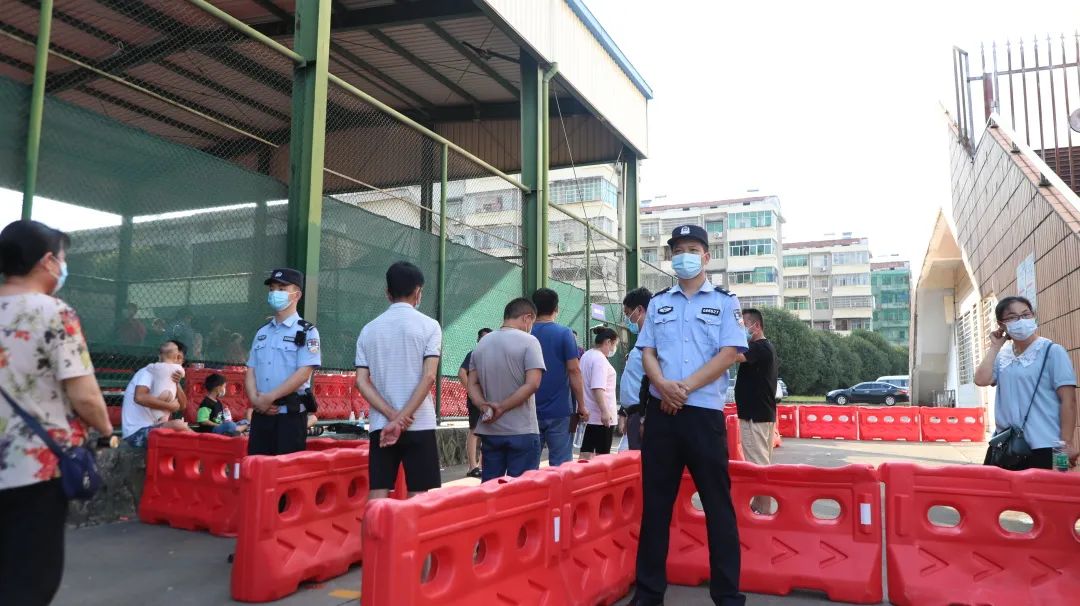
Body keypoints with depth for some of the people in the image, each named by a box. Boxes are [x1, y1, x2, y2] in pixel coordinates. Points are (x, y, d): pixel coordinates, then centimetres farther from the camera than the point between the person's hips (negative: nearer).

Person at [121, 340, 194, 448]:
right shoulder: (149, 371, -7)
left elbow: (182, 406, 9)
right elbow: (140, 397, -27)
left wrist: (177, 384, -6)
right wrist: (170, 406, -19)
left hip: (152, 429, 9)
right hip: (137, 432, -9)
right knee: (177, 425, -29)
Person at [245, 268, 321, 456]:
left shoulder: (307, 331, -4)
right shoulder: (262, 332, 16)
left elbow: (304, 373, -13)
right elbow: (251, 371, 13)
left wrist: (269, 398, -16)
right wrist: (255, 398, -6)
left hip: (291, 414, -6)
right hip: (260, 413, 6)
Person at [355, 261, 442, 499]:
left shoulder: (369, 330, 8)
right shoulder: (428, 325, -2)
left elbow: (361, 382, 1)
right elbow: (429, 377, -12)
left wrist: (392, 416, -5)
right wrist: (401, 419, -11)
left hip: (381, 425, 3)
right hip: (419, 425, -3)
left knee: (378, 498, 5)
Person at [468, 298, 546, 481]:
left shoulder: (482, 343, 11)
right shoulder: (528, 341, -8)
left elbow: (472, 383, 8)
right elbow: (532, 384, -17)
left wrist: (483, 406, -7)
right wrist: (502, 408, -13)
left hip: (489, 431, 6)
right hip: (522, 431, -5)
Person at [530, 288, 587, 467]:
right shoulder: (564, 334, -6)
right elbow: (574, 370, -9)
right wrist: (581, 405, -2)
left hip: (530, 411, 3)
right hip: (559, 411, -3)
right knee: (560, 465, 3)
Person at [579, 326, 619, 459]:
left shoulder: (586, 356, 15)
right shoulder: (600, 359, -15)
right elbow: (598, 388, -25)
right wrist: (605, 411, -29)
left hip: (589, 413, 9)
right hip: (601, 415, -9)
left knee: (586, 452, 8)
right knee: (603, 456, 0)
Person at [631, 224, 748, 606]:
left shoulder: (725, 302, 4)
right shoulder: (658, 303, 14)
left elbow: (729, 354, -6)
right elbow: (647, 351, 9)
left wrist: (686, 387, -14)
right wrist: (663, 384, -12)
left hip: (705, 413, -3)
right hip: (660, 411, 3)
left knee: (718, 504, 3)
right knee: (655, 503, 7)